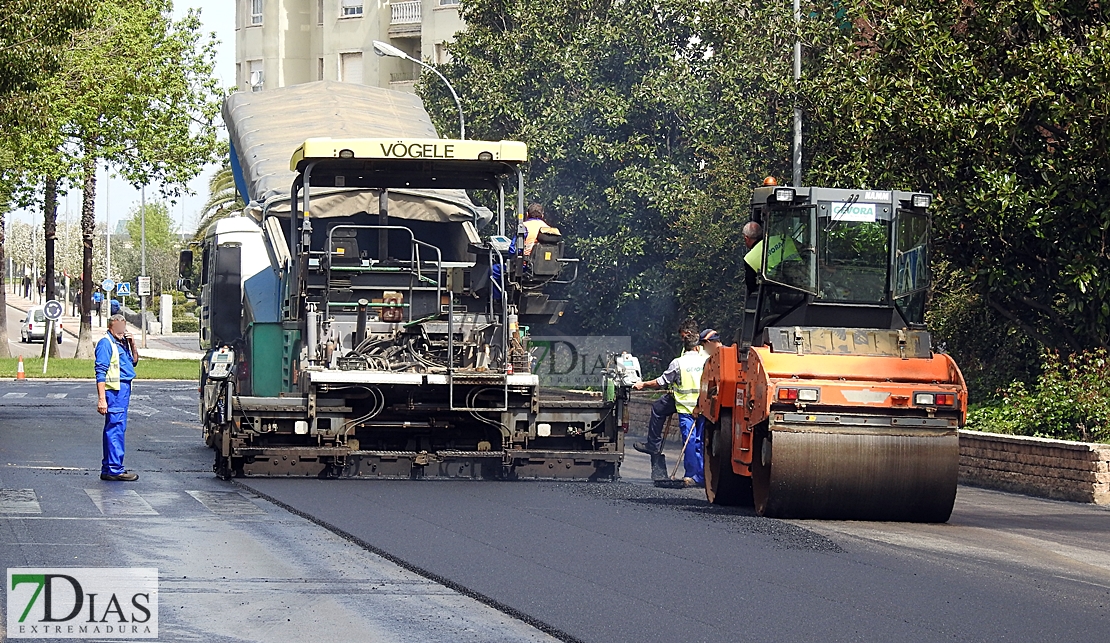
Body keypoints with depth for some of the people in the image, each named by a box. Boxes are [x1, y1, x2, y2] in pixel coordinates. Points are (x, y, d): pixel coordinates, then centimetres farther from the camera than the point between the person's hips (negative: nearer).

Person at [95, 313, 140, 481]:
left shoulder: (122, 343, 16)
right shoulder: (106, 344, -10)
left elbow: (134, 361, 25)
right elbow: (101, 373, -15)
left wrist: (132, 344, 7)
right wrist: (101, 398, -21)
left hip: (124, 389, 9)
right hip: (114, 390, -9)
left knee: (113, 429, 13)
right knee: (116, 428, -10)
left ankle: (108, 469, 18)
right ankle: (115, 469, -10)